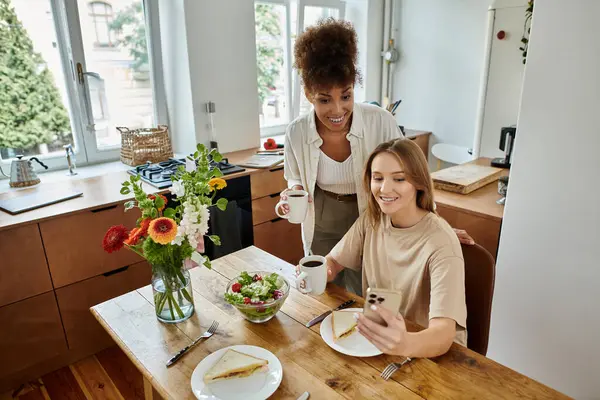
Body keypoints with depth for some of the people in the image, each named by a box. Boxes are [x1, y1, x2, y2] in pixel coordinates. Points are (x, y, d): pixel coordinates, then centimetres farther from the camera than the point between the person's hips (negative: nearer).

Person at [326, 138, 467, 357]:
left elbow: (444, 333, -31)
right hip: (379, 335, 5)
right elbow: (332, 262, 1)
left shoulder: (440, 243, -23)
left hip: (433, 350, -4)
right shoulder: (371, 219, -6)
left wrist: (405, 344, -51)